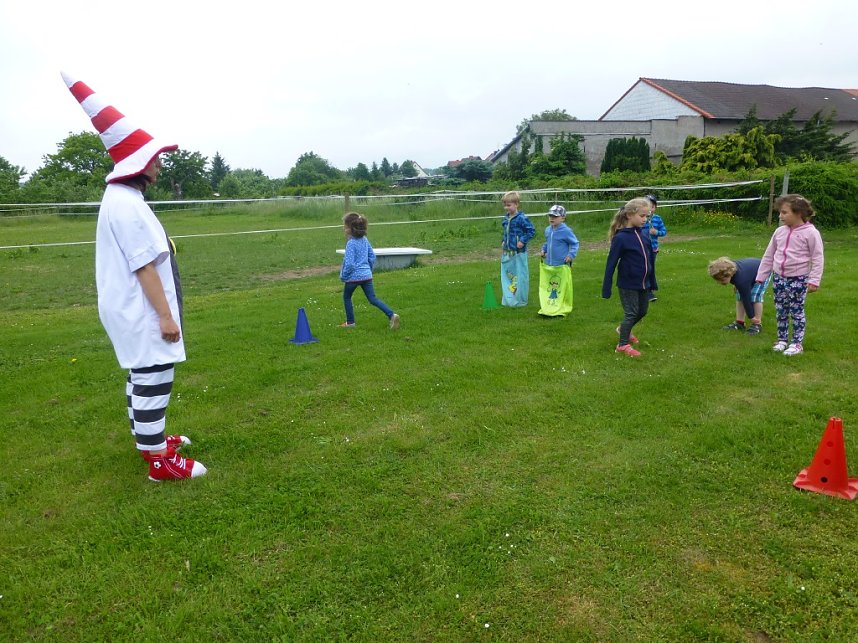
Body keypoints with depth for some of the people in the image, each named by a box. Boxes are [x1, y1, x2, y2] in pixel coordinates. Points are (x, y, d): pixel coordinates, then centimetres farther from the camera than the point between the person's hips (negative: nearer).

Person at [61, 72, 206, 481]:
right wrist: (166, 315, -20)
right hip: (142, 313, -11)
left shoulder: (118, 199, 14)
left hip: (131, 311, 11)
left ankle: (148, 439, 36)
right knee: (153, 381, -5)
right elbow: (144, 267, -22)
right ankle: (159, 461, 4)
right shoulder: (129, 205, -20)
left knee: (141, 377, 21)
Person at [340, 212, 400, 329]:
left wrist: (343, 276, -7)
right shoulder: (364, 239, 5)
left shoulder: (351, 243, -18)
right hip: (367, 275, 7)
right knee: (373, 298, 7)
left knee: (346, 297, 16)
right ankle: (391, 315, -8)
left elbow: (349, 264, -21)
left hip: (354, 276, -6)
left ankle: (350, 322, 24)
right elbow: (372, 256, 12)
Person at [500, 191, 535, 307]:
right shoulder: (506, 218, 9)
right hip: (507, 252, 8)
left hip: (518, 252, -8)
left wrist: (523, 241, -18)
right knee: (506, 275, 12)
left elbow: (532, 230, -14)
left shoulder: (522, 218, -15)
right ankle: (508, 299, 23)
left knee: (519, 276, 2)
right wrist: (504, 241, 12)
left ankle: (520, 300, 13)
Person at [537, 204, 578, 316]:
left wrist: (571, 254, -17)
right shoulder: (548, 230, 7)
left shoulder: (566, 231, -12)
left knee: (562, 287, 3)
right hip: (548, 265, 6)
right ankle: (548, 307, 21)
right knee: (547, 286, 11)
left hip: (562, 265, -6)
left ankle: (563, 309, 14)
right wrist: (543, 250, 8)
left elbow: (575, 243, -5)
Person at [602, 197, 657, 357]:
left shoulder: (643, 234, 2)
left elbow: (649, 259, 9)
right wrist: (606, 288, -15)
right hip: (628, 284, -7)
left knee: (642, 311, 18)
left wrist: (653, 282, 14)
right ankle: (623, 344, 18)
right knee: (631, 313, 2)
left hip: (643, 283, 7)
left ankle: (623, 329, 43)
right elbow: (611, 264, -16)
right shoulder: (621, 238, -19)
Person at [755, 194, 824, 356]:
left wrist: (814, 280, -15)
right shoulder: (780, 231, 4)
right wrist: (761, 277, 12)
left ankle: (797, 343, 13)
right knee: (780, 312, 11)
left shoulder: (810, 232, -11)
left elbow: (818, 258, -10)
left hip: (798, 279, -5)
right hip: (779, 278, 5)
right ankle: (782, 339, 24)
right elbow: (768, 256, 11)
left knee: (797, 312, 3)